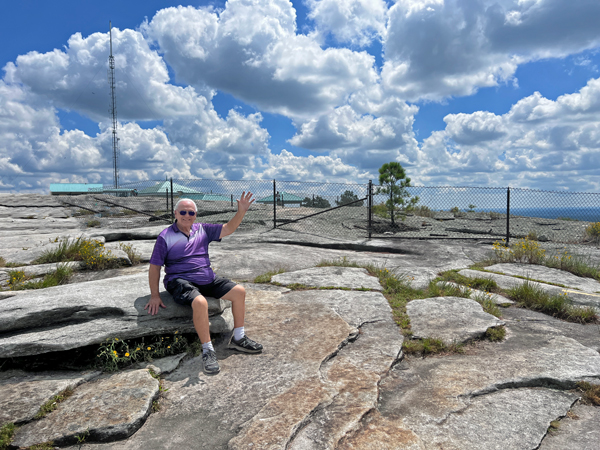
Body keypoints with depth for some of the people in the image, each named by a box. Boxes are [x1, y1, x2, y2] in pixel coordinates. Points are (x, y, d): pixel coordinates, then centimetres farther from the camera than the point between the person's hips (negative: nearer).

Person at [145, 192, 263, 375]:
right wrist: (155, 295, -7)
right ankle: (207, 350, -19)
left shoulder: (203, 230, 10)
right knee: (200, 302, -36)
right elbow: (154, 266, -2)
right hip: (181, 281, -6)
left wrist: (241, 212, -9)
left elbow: (227, 229, 7)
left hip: (208, 279, 6)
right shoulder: (165, 236, -3)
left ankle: (238, 338, 6)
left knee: (239, 291, -8)